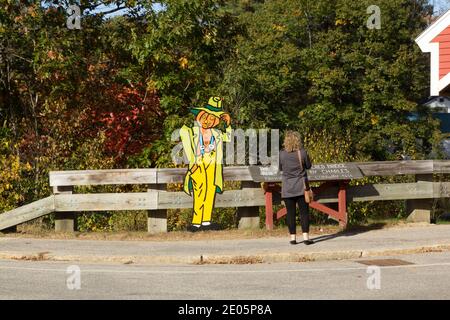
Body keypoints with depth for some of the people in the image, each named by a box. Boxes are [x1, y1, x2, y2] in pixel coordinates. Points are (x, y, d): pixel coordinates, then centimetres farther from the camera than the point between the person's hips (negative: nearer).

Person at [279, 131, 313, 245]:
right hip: (301, 186, -1)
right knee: (304, 211, 3)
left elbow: (280, 168, 6)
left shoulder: (282, 154, -7)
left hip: (287, 188, 1)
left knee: (290, 212, 6)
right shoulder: (302, 153, -9)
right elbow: (308, 166, 5)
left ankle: (293, 237, 7)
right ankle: (306, 237, -1)